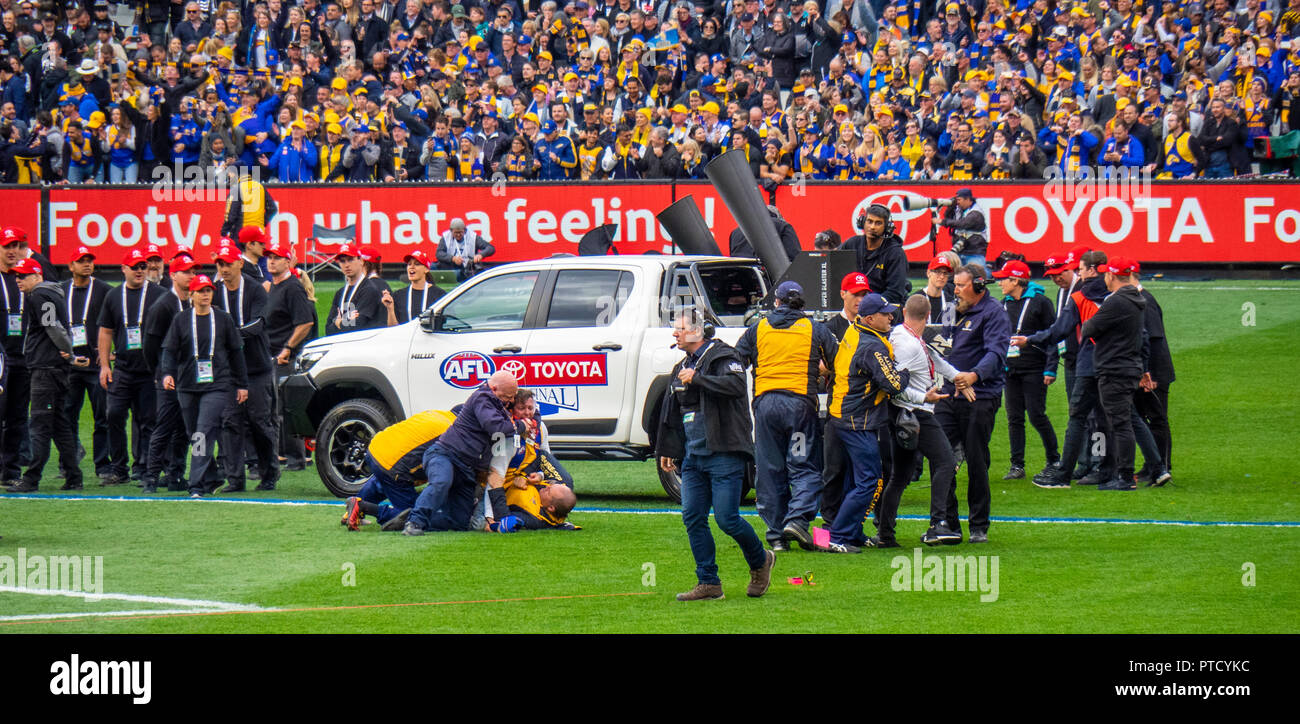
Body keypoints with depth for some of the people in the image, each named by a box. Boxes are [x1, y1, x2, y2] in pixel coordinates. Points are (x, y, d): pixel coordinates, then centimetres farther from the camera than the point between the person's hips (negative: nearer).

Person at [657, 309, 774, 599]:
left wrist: (697, 379, -23)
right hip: (693, 456, 8)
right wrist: (667, 450, 27)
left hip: (723, 453, -8)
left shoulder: (722, 356, -6)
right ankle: (708, 583, 6)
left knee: (727, 518, -9)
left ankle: (760, 562, 17)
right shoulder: (682, 367, 19)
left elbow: (736, 385, -27)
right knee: (693, 518, 0)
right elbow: (671, 414, 26)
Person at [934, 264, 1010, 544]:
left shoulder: (994, 313, -7)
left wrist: (975, 375, -39)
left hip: (980, 400, -7)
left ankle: (979, 527, 8)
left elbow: (995, 352, -23)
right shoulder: (959, 312, 18)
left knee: (976, 462, -1)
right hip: (949, 395, 7)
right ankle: (947, 523, 7)